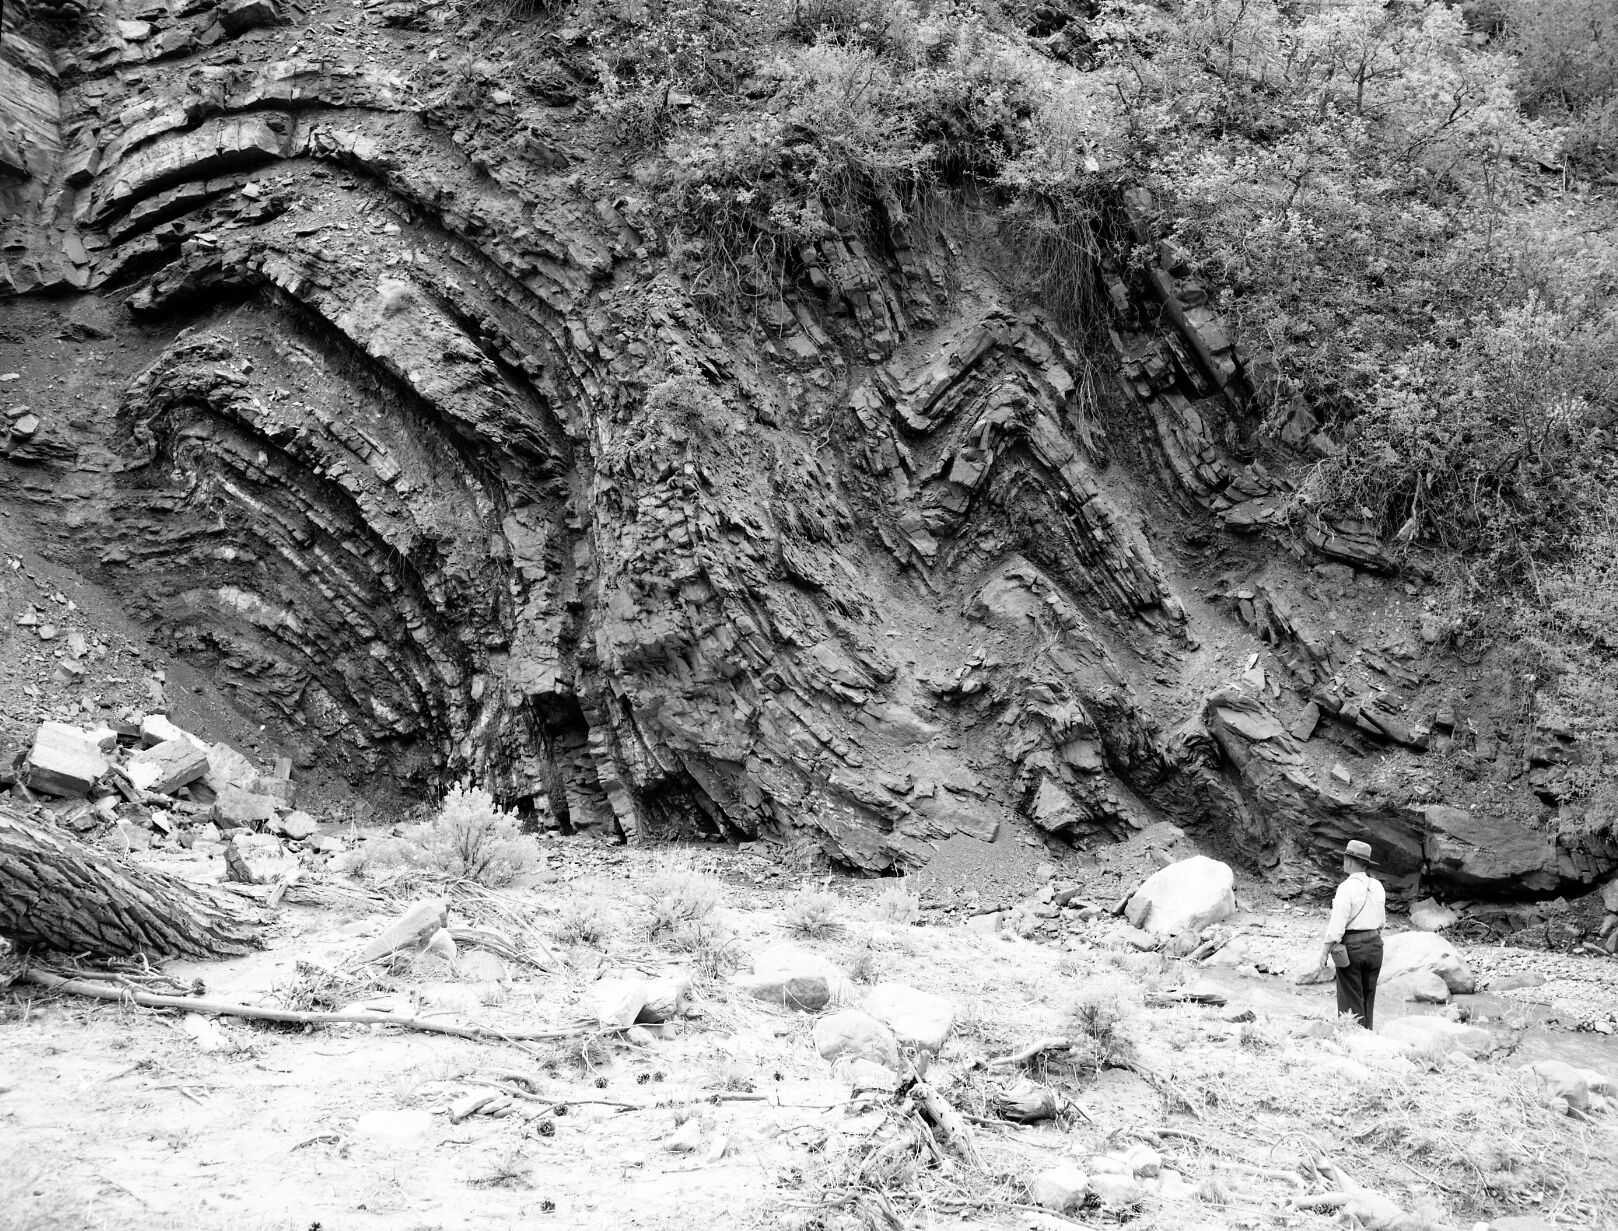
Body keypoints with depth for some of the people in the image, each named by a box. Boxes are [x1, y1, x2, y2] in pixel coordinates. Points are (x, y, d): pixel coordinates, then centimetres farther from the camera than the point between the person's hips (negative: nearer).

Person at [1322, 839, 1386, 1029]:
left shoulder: (1347, 887, -16)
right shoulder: (1377, 886, 5)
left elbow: (1338, 922, -17)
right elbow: (1382, 921, 14)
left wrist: (1326, 950, -11)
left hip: (1352, 945, -6)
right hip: (1375, 944, 6)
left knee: (1351, 999, 0)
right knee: (1368, 996, 15)